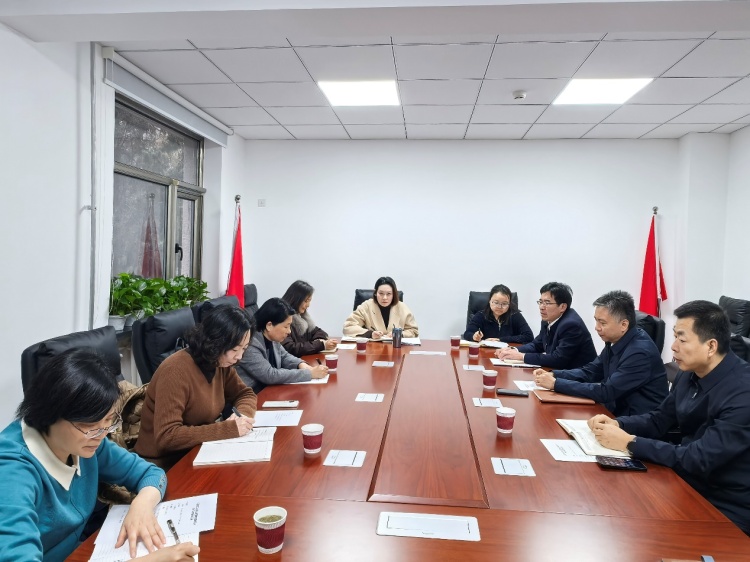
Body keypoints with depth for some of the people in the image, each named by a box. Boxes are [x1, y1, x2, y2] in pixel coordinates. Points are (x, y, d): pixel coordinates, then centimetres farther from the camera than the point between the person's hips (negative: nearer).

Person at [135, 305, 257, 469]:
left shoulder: (221, 363, -3)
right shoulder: (176, 372, -25)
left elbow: (245, 394, 10)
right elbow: (166, 437, -29)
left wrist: (242, 415, -13)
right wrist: (229, 429, -29)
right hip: (165, 462, -7)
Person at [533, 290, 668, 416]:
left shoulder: (640, 352, -25)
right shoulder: (615, 340, 0)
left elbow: (606, 392, -25)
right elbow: (590, 371, 8)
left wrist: (556, 384, -23)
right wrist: (553, 375, -8)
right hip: (618, 413, 7)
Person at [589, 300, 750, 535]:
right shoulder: (690, 374, -1)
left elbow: (699, 460, -28)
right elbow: (658, 420, 10)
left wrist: (629, 443, -24)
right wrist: (617, 424, -8)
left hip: (726, 509, -7)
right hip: (688, 485, 7)